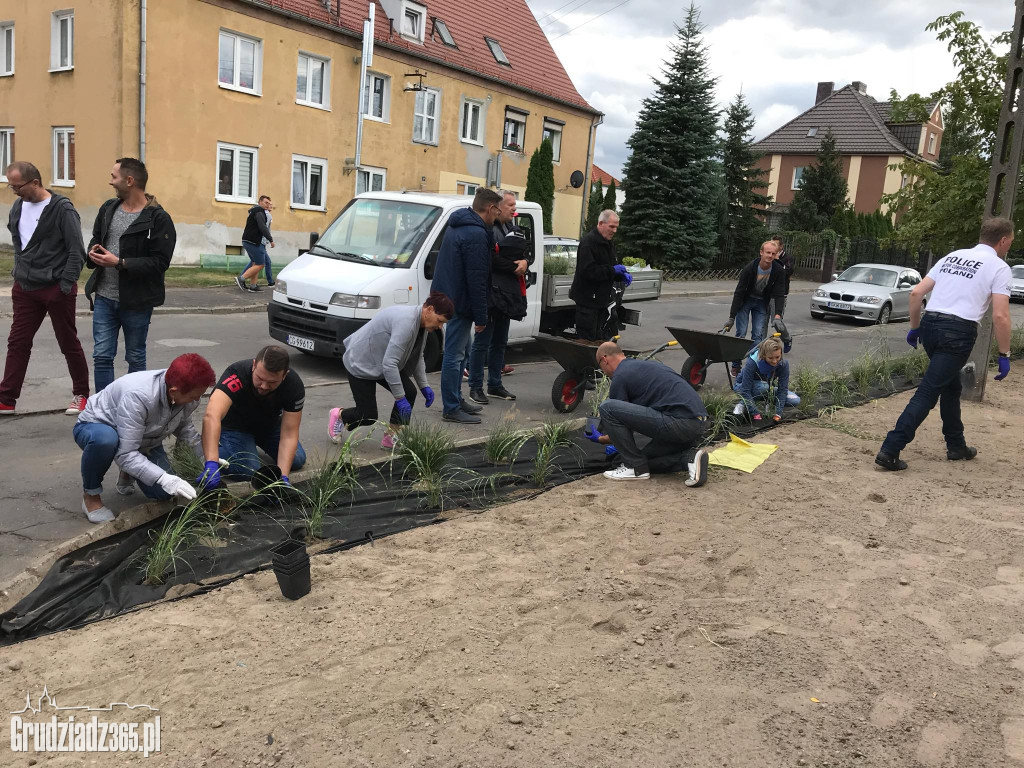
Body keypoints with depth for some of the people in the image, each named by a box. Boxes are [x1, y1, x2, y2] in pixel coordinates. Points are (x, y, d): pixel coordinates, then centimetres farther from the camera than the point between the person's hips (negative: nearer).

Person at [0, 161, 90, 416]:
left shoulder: (62, 209, -12)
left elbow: (77, 251, -13)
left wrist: (66, 284, -17)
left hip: (56, 289, -6)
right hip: (24, 289, 6)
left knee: (69, 343, 5)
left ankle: (81, 395, 19)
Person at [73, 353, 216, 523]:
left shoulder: (186, 396, -22)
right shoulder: (137, 396, -42)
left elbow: (184, 428, -1)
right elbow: (125, 453, -40)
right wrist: (165, 479, -48)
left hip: (143, 441, 6)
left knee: (163, 493, -11)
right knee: (105, 438, -42)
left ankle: (128, 474, 23)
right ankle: (91, 495, -12)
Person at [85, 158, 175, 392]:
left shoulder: (158, 218, -13)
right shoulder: (108, 208, 8)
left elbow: (160, 262, -18)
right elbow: (95, 239, 20)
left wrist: (120, 263, -23)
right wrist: (93, 252, -4)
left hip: (136, 301, -5)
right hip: (104, 298, 5)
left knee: (135, 358, 10)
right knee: (102, 356, 6)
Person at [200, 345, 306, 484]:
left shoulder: (294, 386, -29)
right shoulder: (237, 373, -38)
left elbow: (289, 434, -26)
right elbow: (211, 416, -52)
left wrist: (283, 476, -39)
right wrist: (211, 464, -64)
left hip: (270, 425, 4)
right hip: (235, 426, -4)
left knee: (297, 460, -9)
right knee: (248, 469, -25)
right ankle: (221, 446, 7)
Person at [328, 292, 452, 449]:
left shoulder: (422, 324, -2)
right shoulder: (406, 322, -33)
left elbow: (417, 357, 13)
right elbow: (389, 363, -35)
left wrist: (424, 386, 7)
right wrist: (400, 398, -30)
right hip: (360, 362, -9)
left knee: (409, 392, -6)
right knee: (368, 416, -5)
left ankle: (391, 438, 5)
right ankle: (339, 415, 25)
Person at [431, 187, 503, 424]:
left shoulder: (458, 227, 13)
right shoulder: (476, 234, -19)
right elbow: (476, 280, -21)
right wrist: (481, 317, -16)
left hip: (448, 297, 11)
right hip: (459, 303, -10)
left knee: (457, 352, 18)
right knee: (454, 355, -4)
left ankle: (456, 399, 28)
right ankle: (452, 409, 3)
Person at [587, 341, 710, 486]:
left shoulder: (620, 376, 0)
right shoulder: (648, 364, 26)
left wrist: (600, 439, 28)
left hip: (679, 424, -9)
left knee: (606, 408, -8)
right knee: (646, 458, 28)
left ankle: (635, 467, 1)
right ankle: (689, 458, 4)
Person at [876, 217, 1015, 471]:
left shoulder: (951, 257, 17)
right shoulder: (999, 268, 0)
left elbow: (917, 292, 12)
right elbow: (1000, 316, -8)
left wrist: (915, 327, 21)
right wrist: (1004, 355, 0)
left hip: (930, 325, 7)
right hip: (958, 333, -7)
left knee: (951, 386, 24)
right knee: (928, 393, -7)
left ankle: (956, 446, 34)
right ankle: (890, 451, -12)